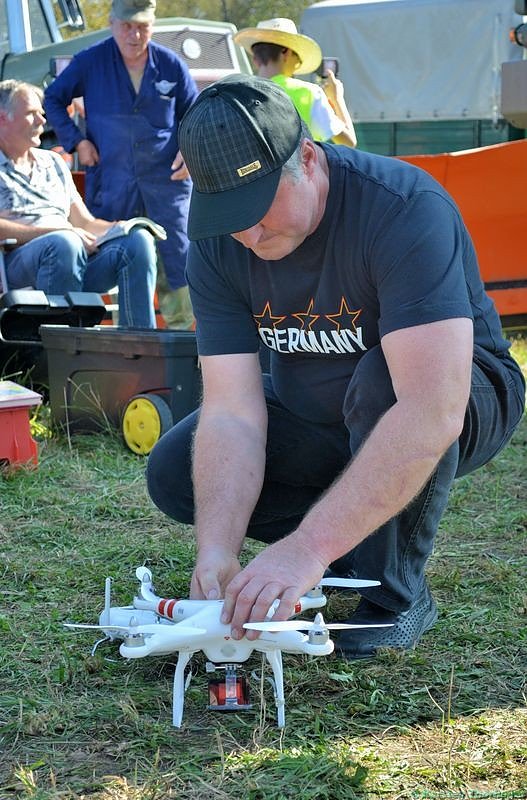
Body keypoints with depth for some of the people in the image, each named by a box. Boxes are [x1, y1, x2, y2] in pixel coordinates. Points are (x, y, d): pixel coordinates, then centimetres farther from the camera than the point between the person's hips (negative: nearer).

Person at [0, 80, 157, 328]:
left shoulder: (52, 162, 30)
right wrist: (58, 231, -16)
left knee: (138, 240, -19)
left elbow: (84, 222, 26)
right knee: (63, 243, -38)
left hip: (79, 252, 6)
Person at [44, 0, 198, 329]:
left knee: (177, 259, -3)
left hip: (166, 181, 0)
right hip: (111, 186, 0)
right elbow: (53, 99, 10)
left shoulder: (171, 65, 3)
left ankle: (181, 328, 5)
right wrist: (76, 140, -1)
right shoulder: (90, 62, 1)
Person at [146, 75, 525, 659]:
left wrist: (308, 546, -50)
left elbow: (432, 411, -44)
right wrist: (217, 549, -38)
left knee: (381, 382, -38)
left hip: (463, 402, -5)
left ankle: (397, 592, -15)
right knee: (174, 472, -12)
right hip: (312, 416, 5)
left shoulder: (405, 209, -34)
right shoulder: (217, 243, -16)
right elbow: (232, 411, -21)